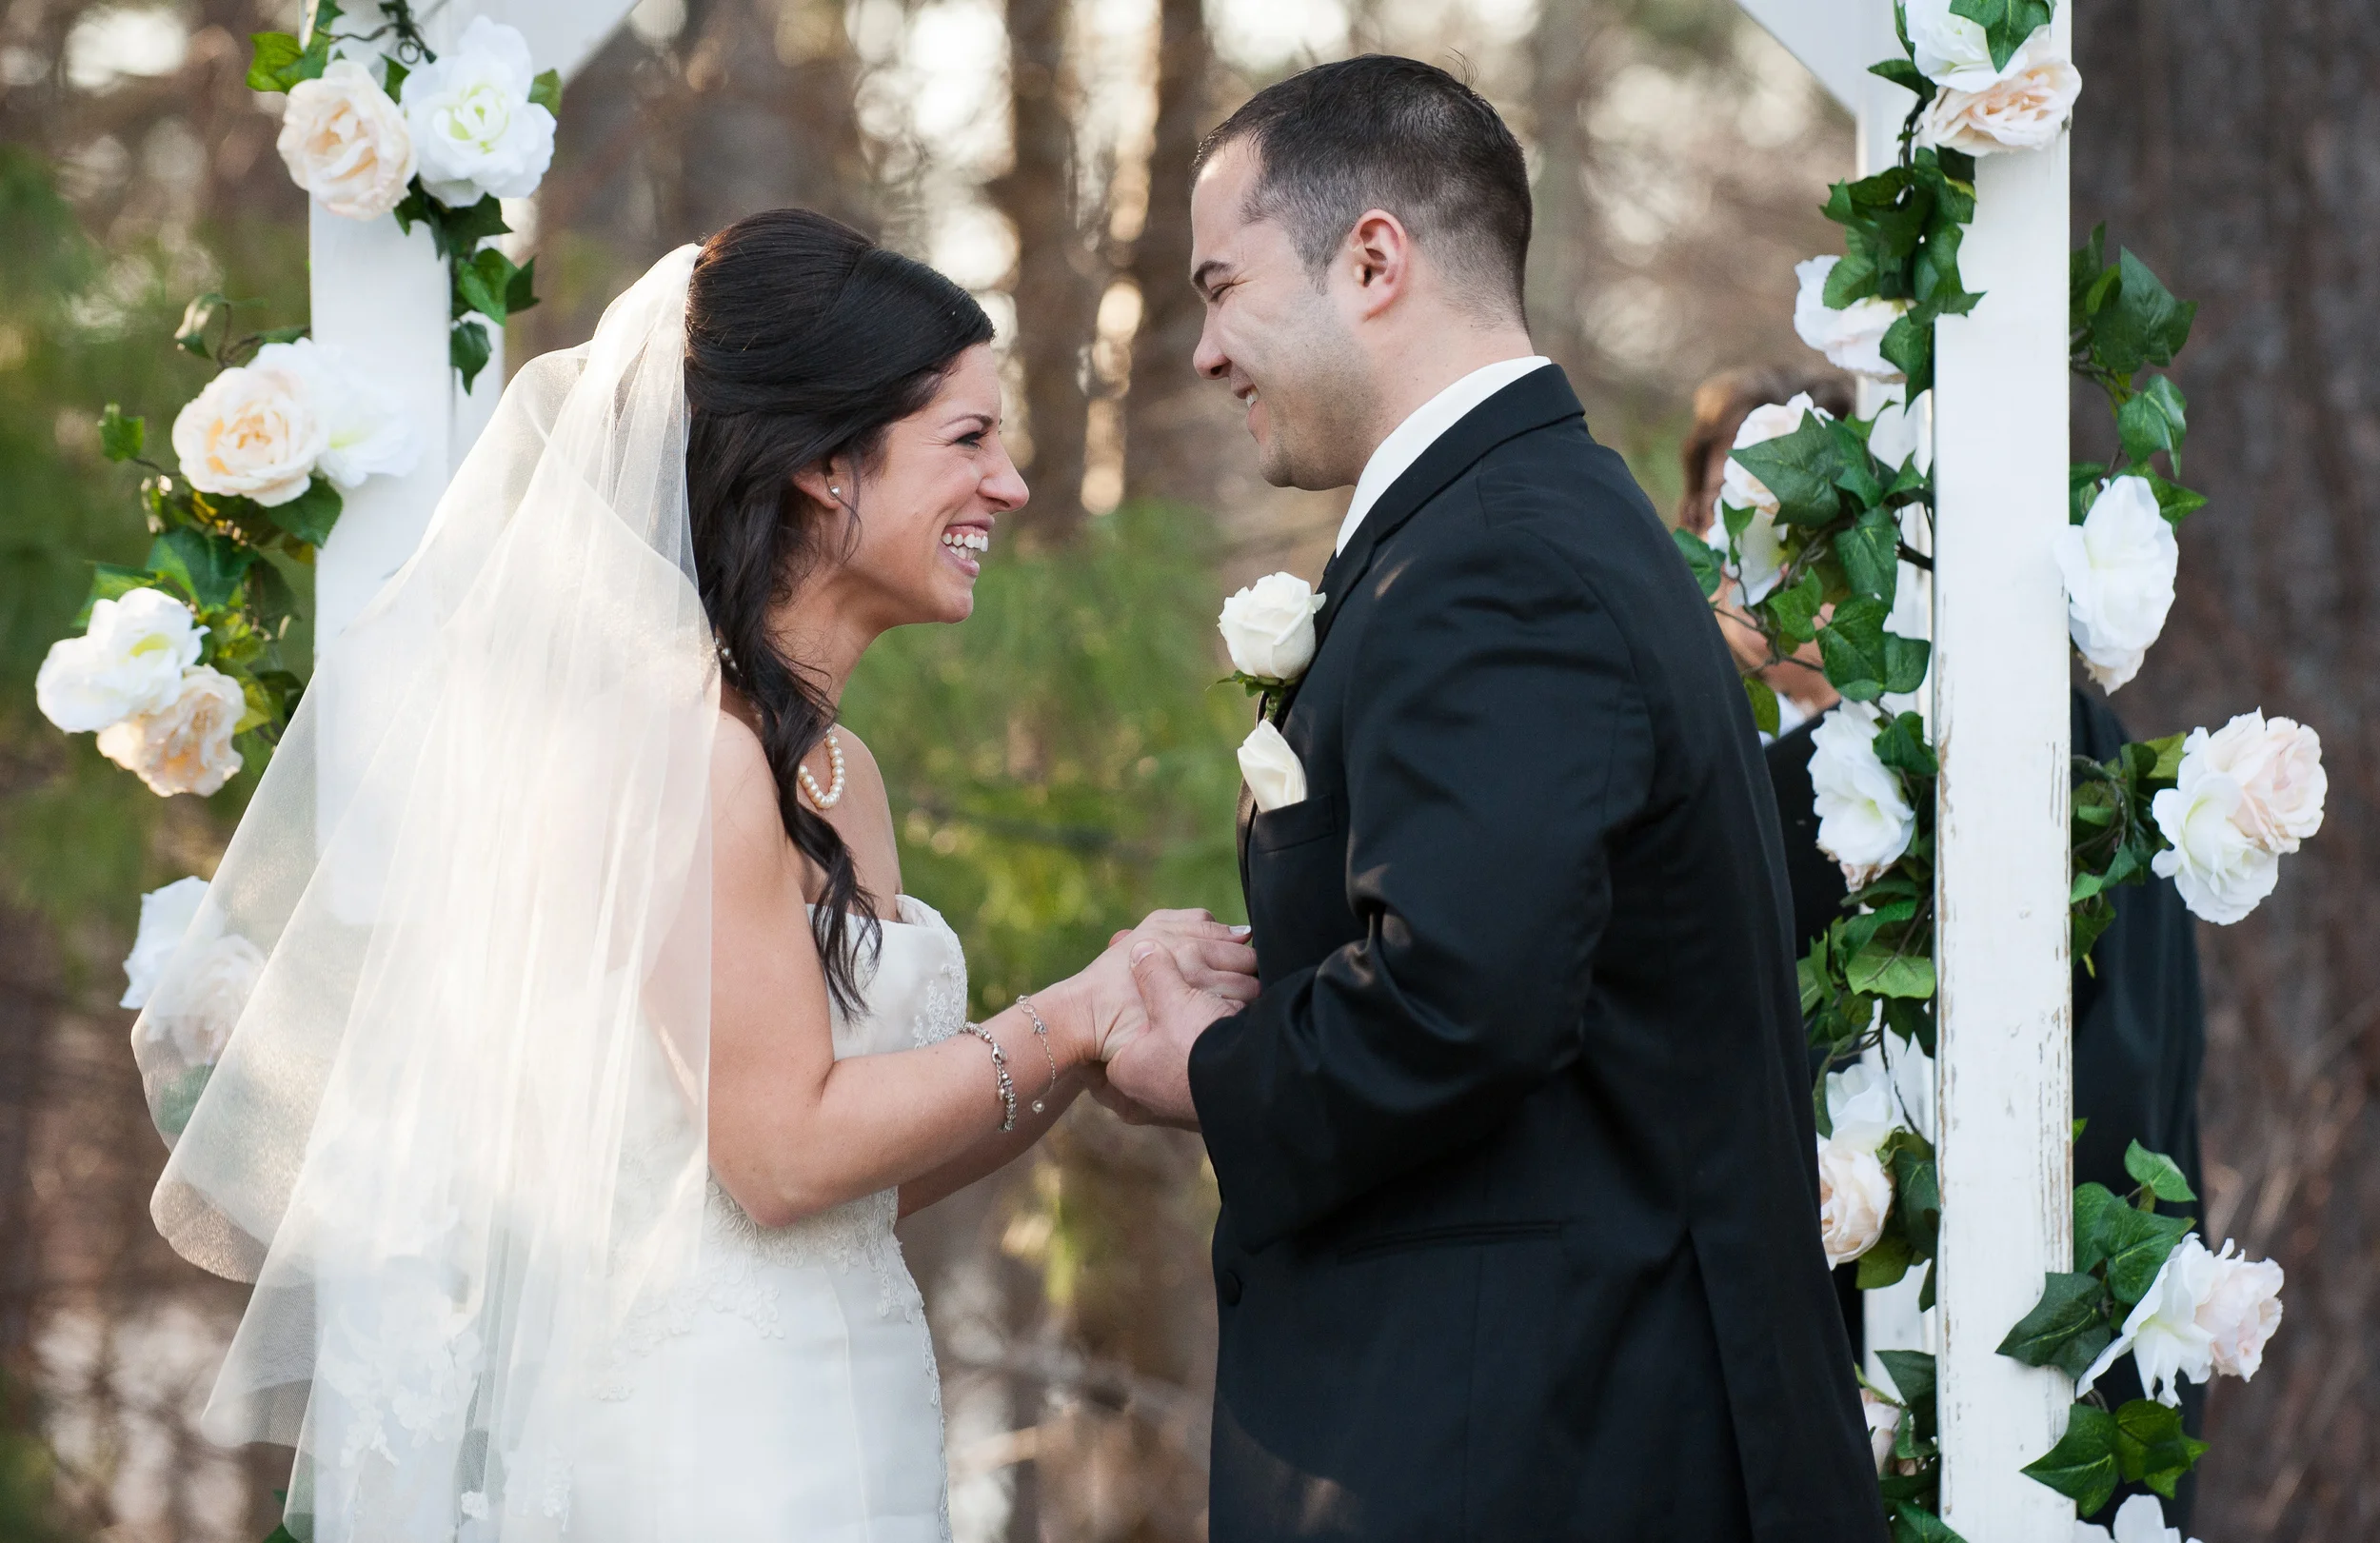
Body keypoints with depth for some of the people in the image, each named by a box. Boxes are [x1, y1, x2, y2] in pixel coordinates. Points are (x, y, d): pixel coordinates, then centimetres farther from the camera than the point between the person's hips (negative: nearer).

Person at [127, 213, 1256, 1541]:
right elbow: (787, 1149, -18)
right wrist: (1073, 1018, -9)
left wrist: (1112, 1031, 1)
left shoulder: (835, 770, 13)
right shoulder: (685, 738, -14)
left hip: (843, 1426, 9)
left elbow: (881, 1171, 12)